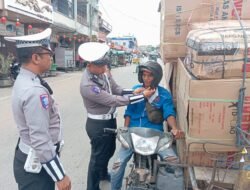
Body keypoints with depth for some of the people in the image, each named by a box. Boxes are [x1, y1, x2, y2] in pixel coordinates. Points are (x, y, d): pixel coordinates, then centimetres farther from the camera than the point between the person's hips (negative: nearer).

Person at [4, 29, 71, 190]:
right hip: (37, 164, -9)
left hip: (29, 157, 9)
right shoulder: (35, 91, -28)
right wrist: (60, 176, -21)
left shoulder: (23, 81, 3)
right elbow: (40, 141, -29)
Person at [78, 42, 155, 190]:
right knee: (98, 156, 9)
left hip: (110, 120, 9)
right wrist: (142, 96, -28)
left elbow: (116, 89, 1)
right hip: (98, 125, -9)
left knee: (110, 150, 27)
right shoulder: (87, 85, -30)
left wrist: (133, 92, -18)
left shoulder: (103, 73, -4)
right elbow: (113, 100, -31)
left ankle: (104, 174, 54)